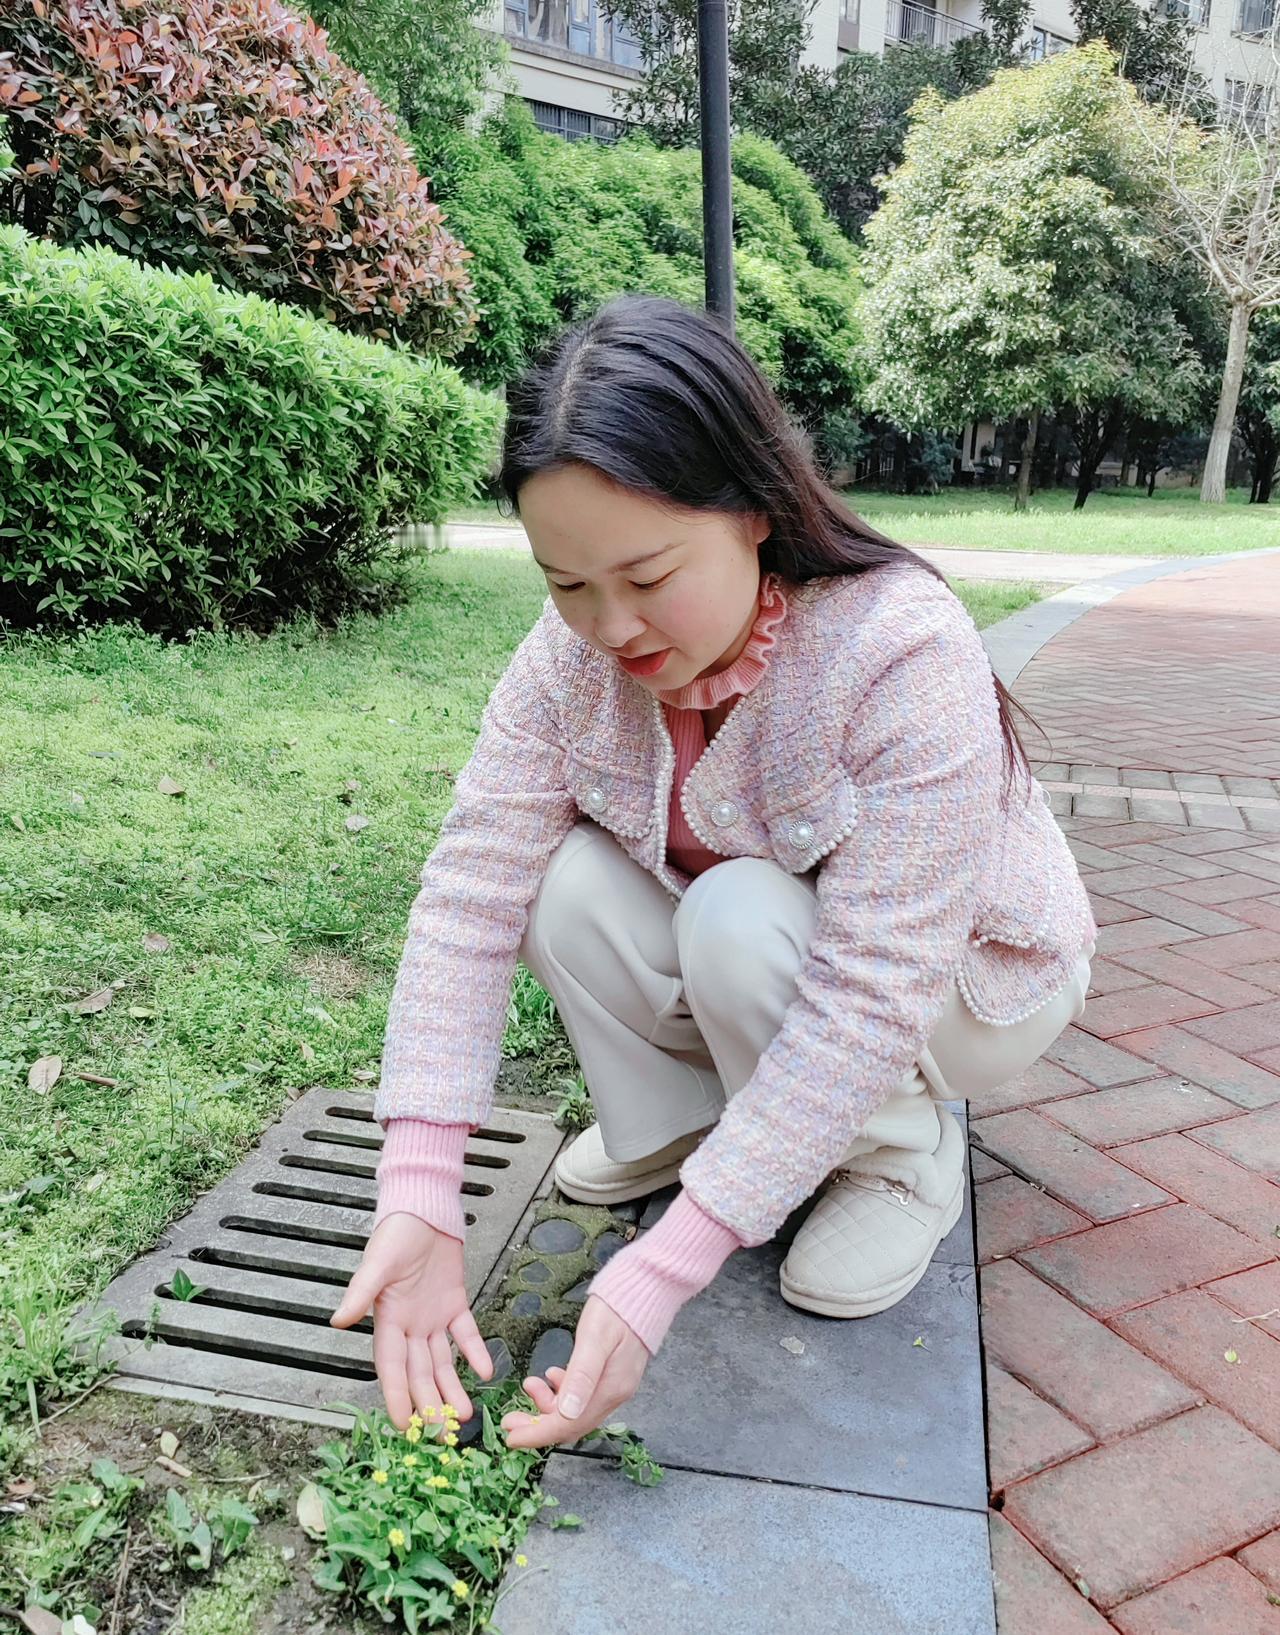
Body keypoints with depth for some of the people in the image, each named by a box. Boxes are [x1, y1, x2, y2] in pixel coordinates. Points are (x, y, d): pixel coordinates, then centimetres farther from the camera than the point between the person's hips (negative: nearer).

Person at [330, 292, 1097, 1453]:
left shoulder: (905, 653, -36)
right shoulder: (570, 654, -21)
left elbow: (867, 999, -38)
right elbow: (468, 898, -26)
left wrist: (661, 1272, -41)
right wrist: (417, 1196, -36)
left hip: (962, 978, -3)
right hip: (727, 968, 4)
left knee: (739, 920, -33)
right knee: (565, 881, -23)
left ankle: (901, 1153, -5)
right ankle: (674, 1120, 2)